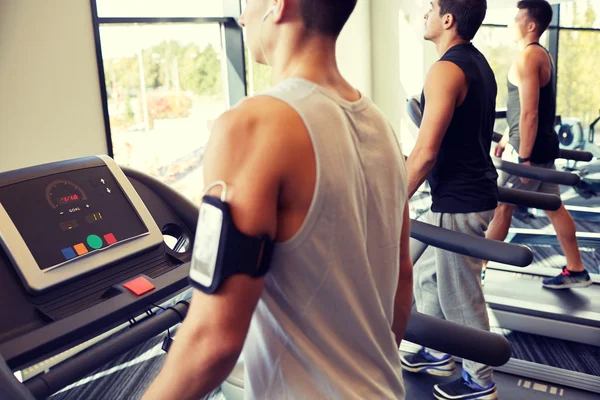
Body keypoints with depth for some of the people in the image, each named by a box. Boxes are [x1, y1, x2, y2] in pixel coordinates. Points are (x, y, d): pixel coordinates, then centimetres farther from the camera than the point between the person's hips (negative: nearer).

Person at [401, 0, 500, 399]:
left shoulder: (446, 70, -19)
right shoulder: (478, 63, 13)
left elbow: (426, 151, -25)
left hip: (459, 201, -10)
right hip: (473, 190, 10)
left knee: (460, 296, 5)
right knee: (428, 275, 22)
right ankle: (438, 353, 37)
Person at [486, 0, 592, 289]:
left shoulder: (526, 57, -17)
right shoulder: (542, 55, 14)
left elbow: (529, 113, -23)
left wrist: (522, 158, -22)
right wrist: (507, 137, 24)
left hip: (530, 147, -10)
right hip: (543, 144, 10)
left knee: (500, 206, 0)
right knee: (553, 207, 14)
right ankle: (576, 271, 24)